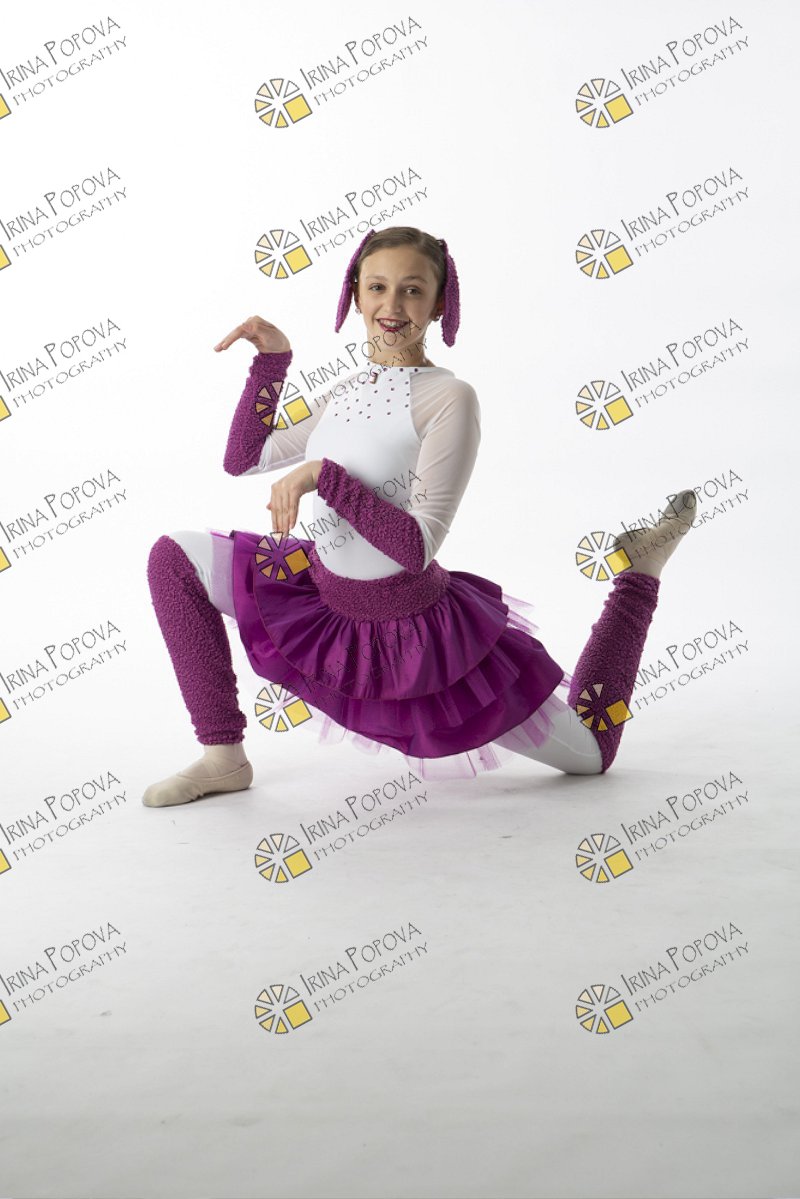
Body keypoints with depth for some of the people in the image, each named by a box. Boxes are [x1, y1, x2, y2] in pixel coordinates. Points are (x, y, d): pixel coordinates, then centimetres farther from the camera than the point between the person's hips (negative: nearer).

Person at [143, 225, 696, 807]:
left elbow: (419, 548, -25)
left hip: (413, 626, -6)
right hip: (327, 603, 6)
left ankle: (639, 573, 28)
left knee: (590, 753, 9)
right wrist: (272, 360, 2)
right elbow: (242, 459, 9)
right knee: (176, 556, -2)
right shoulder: (345, 392, 3)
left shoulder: (449, 398, -19)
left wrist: (322, 475, -28)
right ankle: (223, 757, 2)